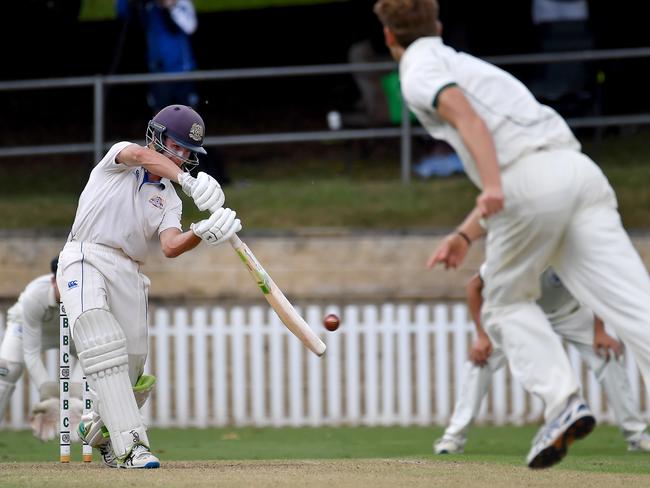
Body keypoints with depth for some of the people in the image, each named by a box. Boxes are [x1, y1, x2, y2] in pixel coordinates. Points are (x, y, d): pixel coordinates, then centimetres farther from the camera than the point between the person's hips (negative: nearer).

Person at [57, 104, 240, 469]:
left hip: (129, 275, 6)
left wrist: (202, 233, -25)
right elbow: (141, 155, -19)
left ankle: (100, 427, 31)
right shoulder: (120, 156, 8)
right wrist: (188, 179, -36)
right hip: (85, 259, -6)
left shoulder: (168, 200, 18)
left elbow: (171, 247, -2)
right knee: (104, 346, -24)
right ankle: (130, 444, -31)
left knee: (131, 366, 2)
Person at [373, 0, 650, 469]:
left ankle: (562, 401, -4)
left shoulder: (419, 74, 10)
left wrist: (492, 186, -23)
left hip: (533, 182, -6)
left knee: (508, 304, 15)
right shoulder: (465, 63, 36)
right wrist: (465, 235, 41)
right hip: (580, 171, 6)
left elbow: (467, 118, -11)